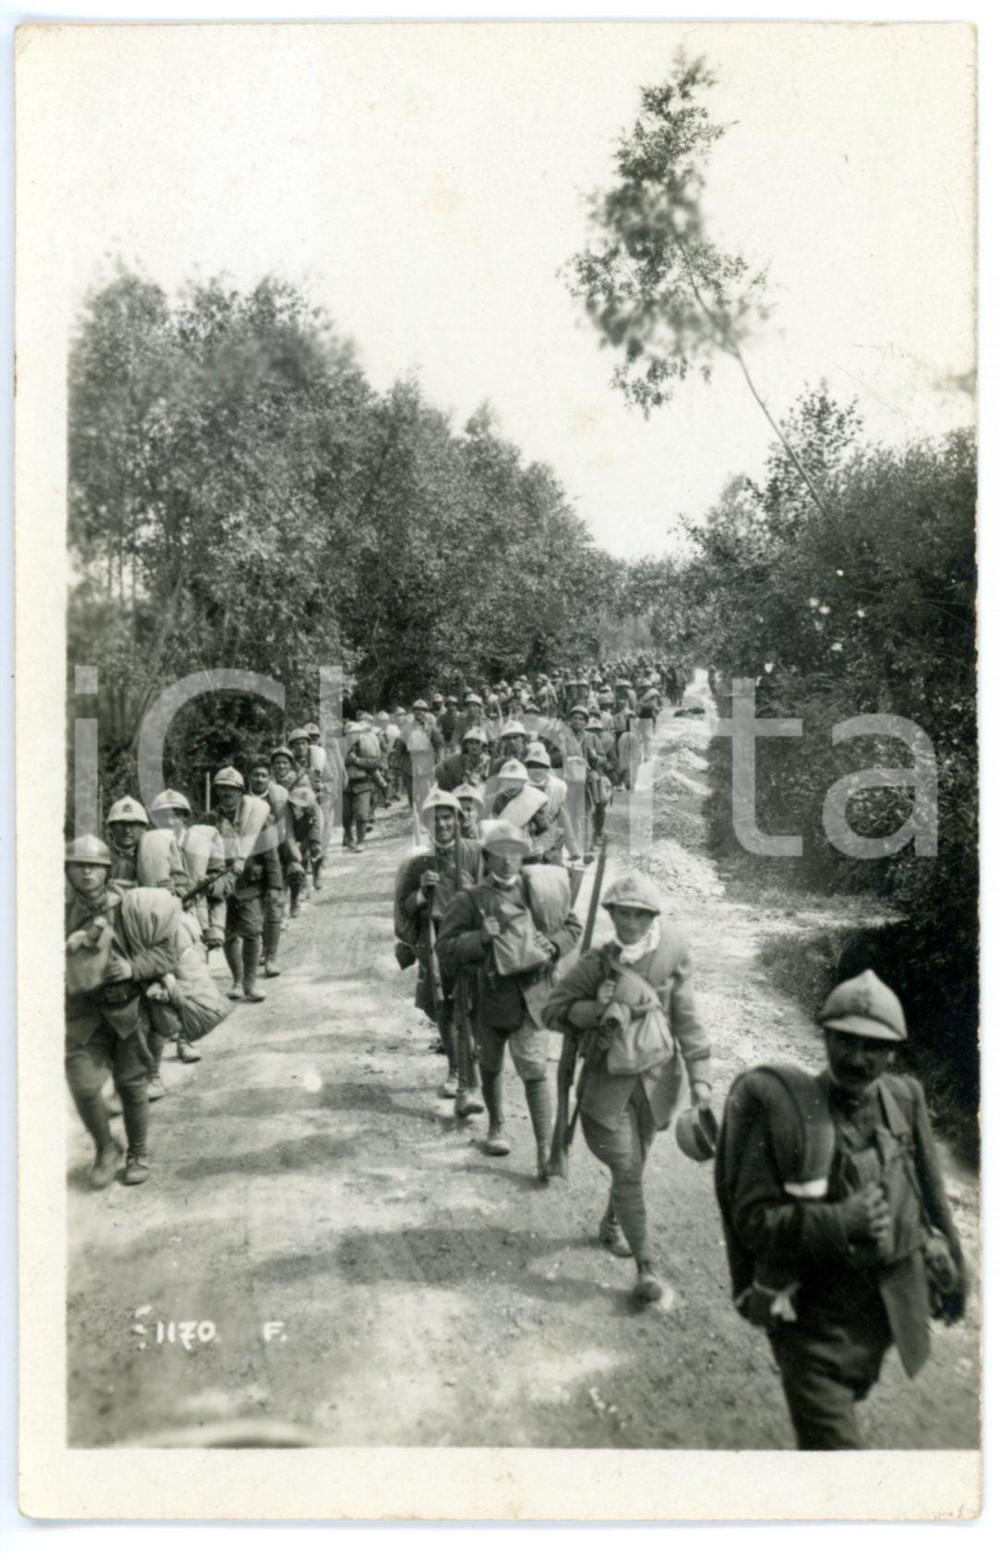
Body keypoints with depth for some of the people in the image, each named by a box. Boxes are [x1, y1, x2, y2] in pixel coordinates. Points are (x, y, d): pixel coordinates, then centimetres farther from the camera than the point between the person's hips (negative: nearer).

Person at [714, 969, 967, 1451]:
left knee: (849, 1392, 28)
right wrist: (838, 1222, -30)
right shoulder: (783, 1110, -19)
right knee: (831, 1439, -7)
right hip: (815, 1314, -5)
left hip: (893, 1299, 5)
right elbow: (752, 1219, -18)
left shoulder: (904, 1100, -4)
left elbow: (930, 1193, 11)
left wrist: (951, 1267, 19)